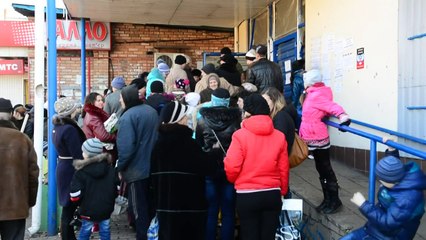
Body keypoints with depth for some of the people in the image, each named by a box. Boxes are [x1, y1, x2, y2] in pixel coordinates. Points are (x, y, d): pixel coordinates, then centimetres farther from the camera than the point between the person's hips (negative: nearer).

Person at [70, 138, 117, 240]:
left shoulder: (81, 173, -13)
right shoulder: (110, 169, 2)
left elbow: (75, 195, -15)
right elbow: (115, 189, 6)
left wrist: (80, 203, 5)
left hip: (89, 210, -3)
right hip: (106, 209, 4)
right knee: (105, 232, 12)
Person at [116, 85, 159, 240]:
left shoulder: (128, 116, -17)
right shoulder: (152, 111, 6)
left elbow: (126, 147, -23)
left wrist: (120, 167, -10)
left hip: (136, 169, -8)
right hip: (153, 166, 8)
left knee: (139, 208, 5)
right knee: (150, 205, 19)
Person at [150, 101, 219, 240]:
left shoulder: (160, 141, 6)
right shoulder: (185, 142, -16)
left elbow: (153, 172, 12)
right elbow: (207, 167, -16)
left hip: (165, 203, 7)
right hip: (189, 204, -7)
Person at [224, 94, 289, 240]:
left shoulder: (240, 135, -11)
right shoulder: (279, 136, -1)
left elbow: (232, 168, -12)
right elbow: (284, 169, 2)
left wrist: (234, 181, 11)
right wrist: (283, 191, 18)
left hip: (247, 195, -3)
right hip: (273, 194, 3)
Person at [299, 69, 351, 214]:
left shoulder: (316, 96, -17)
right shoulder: (313, 94, 11)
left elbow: (331, 106, -30)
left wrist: (342, 115, -45)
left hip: (318, 139, -10)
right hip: (315, 138, 10)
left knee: (325, 169, -2)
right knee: (321, 169, 15)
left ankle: (335, 201, 8)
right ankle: (328, 200, 24)